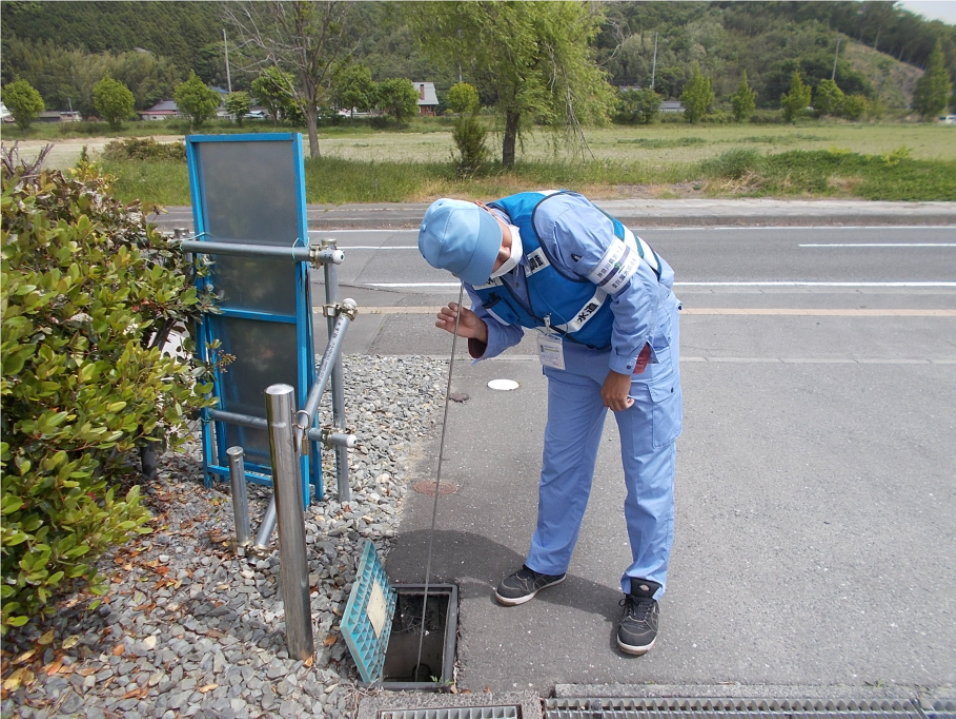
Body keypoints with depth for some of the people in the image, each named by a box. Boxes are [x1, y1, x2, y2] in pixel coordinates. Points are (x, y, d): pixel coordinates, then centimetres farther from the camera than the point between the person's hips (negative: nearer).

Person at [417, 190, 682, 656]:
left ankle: (644, 587, 15)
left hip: (641, 334, -5)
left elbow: (635, 286, -27)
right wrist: (480, 333, -23)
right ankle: (547, 563, 31)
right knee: (561, 460, 12)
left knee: (648, 470, -1)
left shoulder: (557, 220, -34)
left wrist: (621, 371, -18)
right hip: (572, 350, 6)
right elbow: (508, 330, 2)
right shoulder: (477, 271, -13)